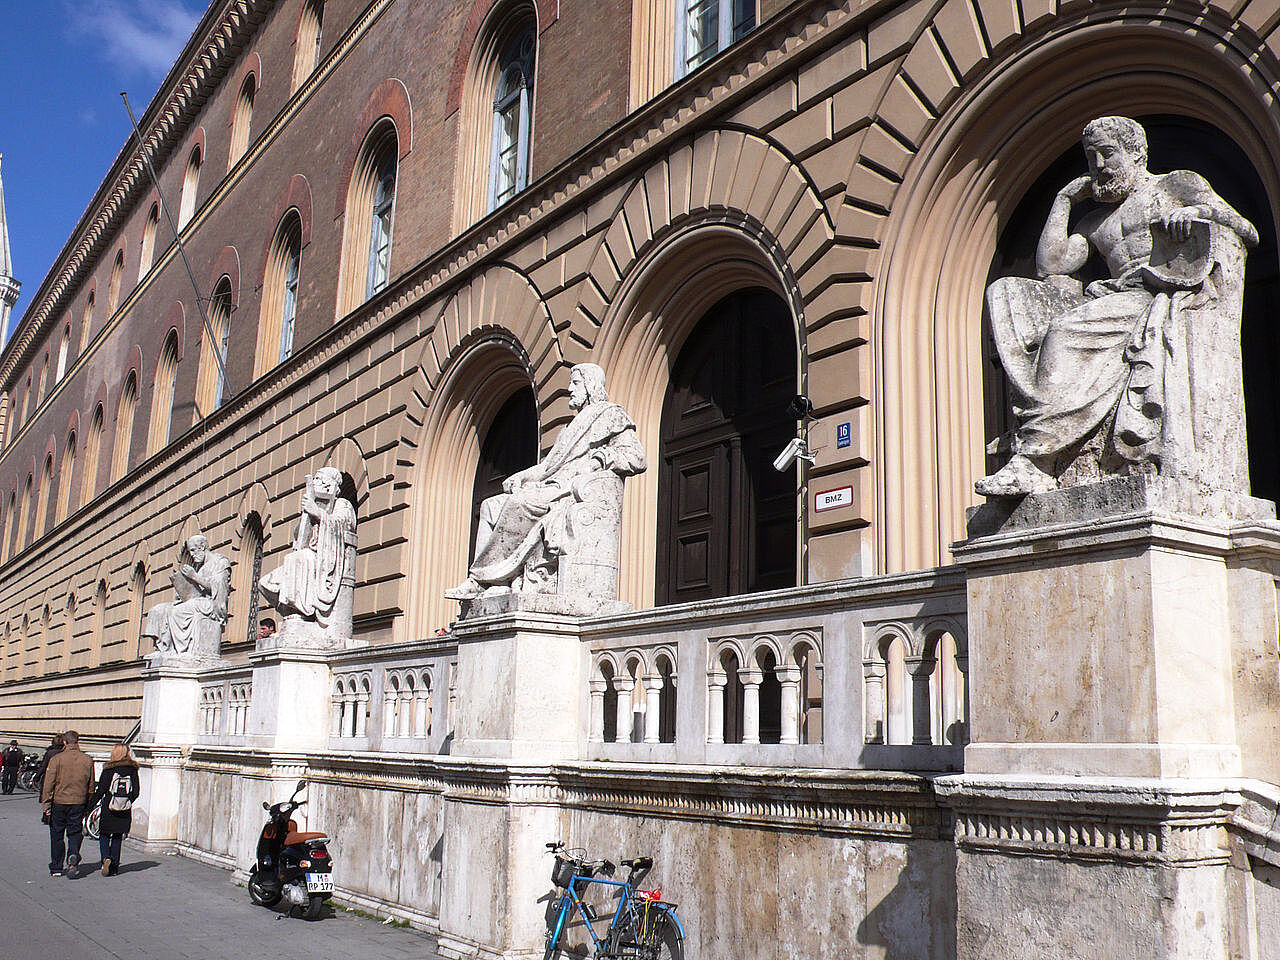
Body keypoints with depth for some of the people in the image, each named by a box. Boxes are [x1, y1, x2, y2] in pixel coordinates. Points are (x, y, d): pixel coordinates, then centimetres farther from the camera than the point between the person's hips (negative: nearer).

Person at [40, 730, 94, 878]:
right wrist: (88, 805, 17)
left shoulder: (57, 759, -7)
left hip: (59, 801, -2)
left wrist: (46, 804, -3)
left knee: (56, 834, 11)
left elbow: (49, 783, -8)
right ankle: (73, 856, -18)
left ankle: (56, 868, 17)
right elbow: (91, 785, 8)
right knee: (75, 833, 9)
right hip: (79, 803, 2)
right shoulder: (87, 760, 2)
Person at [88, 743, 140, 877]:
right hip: (124, 813, 3)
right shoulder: (132, 770, -2)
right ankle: (114, 867, 13)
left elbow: (100, 791, -8)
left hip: (108, 810, -3)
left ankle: (106, 857, -13)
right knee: (117, 838, 14)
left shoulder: (108, 770, -8)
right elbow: (136, 792, 0)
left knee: (104, 836, 11)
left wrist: (89, 806, 2)